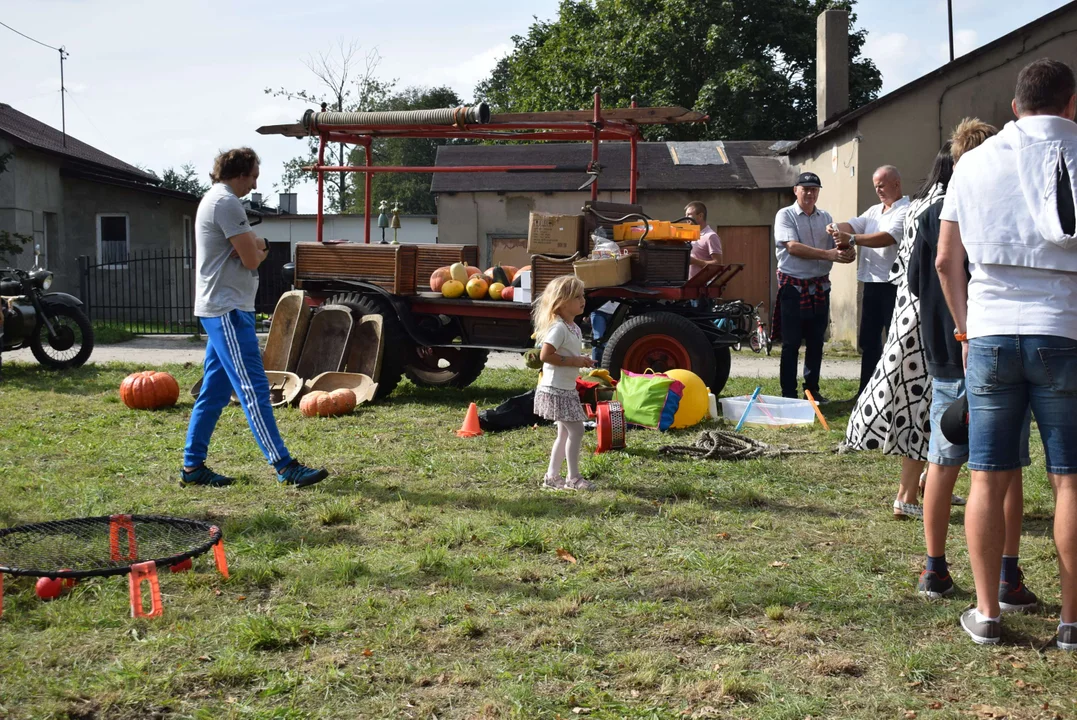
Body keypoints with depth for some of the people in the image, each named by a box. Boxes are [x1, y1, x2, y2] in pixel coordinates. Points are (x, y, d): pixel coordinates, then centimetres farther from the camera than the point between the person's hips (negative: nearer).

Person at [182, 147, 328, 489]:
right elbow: (252, 259, -16)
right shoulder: (226, 203, -13)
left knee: (214, 391, 11)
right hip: (227, 310, -11)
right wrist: (258, 249, 6)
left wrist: (255, 246, -5)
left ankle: (192, 466, 15)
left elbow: (247, 250, 18)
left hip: (221, 309, 11)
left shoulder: (214, 200, 20)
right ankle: (284, 466, -11)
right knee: (253, 388, -11)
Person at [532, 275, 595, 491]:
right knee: (576, 430, -9)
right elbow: (545, 355, -26)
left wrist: (582, 360, 4)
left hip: (566, 390, 10)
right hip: (555, 390, -10)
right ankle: (573, 478, 0)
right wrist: (573, 361, -22)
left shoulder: (573, 327, 12)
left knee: (565, 433, 14)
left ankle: (552, 476, 21)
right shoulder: (558, 328, -19)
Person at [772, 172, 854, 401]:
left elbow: (837, 246, 6)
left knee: (816, 342, 11)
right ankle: (788, 393, 6)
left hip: (820, 286, 5)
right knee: (791, 343, 0)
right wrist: (828, 254, -24)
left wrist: (848, 253, -18)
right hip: (793, 286, -5)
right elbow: (792, 247, -18)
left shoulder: (826, 218, 11)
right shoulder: (785, 215, -5)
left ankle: (812, 389, 21)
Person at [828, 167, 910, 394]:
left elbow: (888, 238, -24)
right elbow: (853, 224, 5)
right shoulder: (874, 211, 19)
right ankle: (866, 391, 21)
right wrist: (836, 228, -18)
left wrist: (851, 239, -32)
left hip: (894, 284, -9)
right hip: (872, 282, 9)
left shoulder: (906, 211, -9)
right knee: (868, 340, 13)